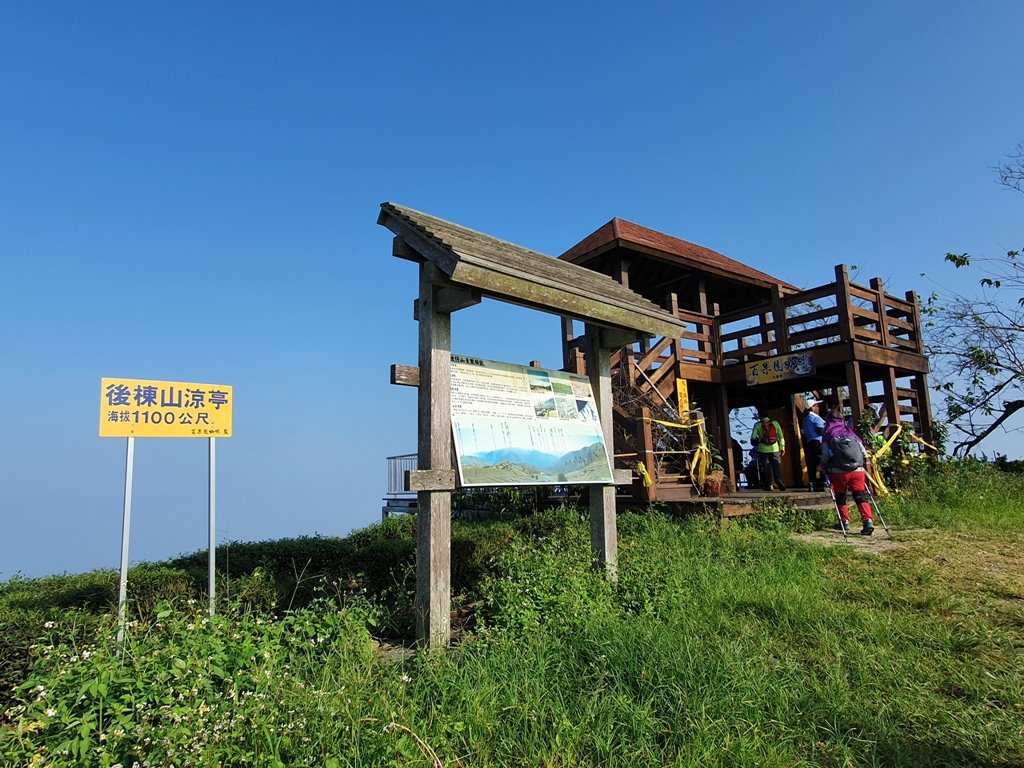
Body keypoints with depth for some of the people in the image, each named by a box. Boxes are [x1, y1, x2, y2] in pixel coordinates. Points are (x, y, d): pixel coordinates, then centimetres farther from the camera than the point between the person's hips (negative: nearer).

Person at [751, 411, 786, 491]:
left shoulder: (757, 425, -2)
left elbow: (753, 437, -4)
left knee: (765, 467, 6)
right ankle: (779, 480, -16)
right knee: (777, 466, 5)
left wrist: (755, 443, 17)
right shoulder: (775, 423, 2)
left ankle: (768, 485, 7)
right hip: (774, 449, 1)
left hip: (763, 449, -1)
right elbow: (781, 436, 1)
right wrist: (782, 447, 5)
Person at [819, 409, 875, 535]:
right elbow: (863, 452, 13)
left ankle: (845, 521, 16)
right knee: (861, 496, 2)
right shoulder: (850, 432, 13)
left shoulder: (827, 434, 2)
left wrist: (822, 467, 13)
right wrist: (864, 466, 27)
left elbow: (825, 454, -4)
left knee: (840, 497, 14)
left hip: (839, 472, -2)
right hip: (857, 470, 2)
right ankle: (868, 520, -13)